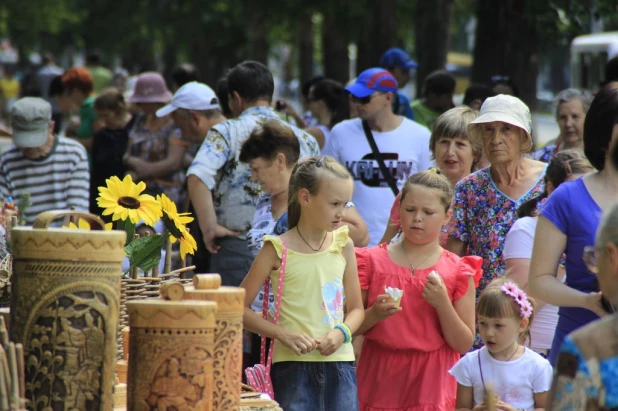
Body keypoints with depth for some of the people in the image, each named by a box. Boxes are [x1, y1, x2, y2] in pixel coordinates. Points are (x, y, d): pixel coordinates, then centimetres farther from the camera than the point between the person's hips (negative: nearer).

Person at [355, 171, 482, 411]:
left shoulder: (457, 272, 3)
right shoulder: (373, 261, 6)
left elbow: (464, 344, 0)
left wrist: (442, 304, -14)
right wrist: (374, 314, -16)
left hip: (430, 384, -1)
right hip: (379, 381, 1)